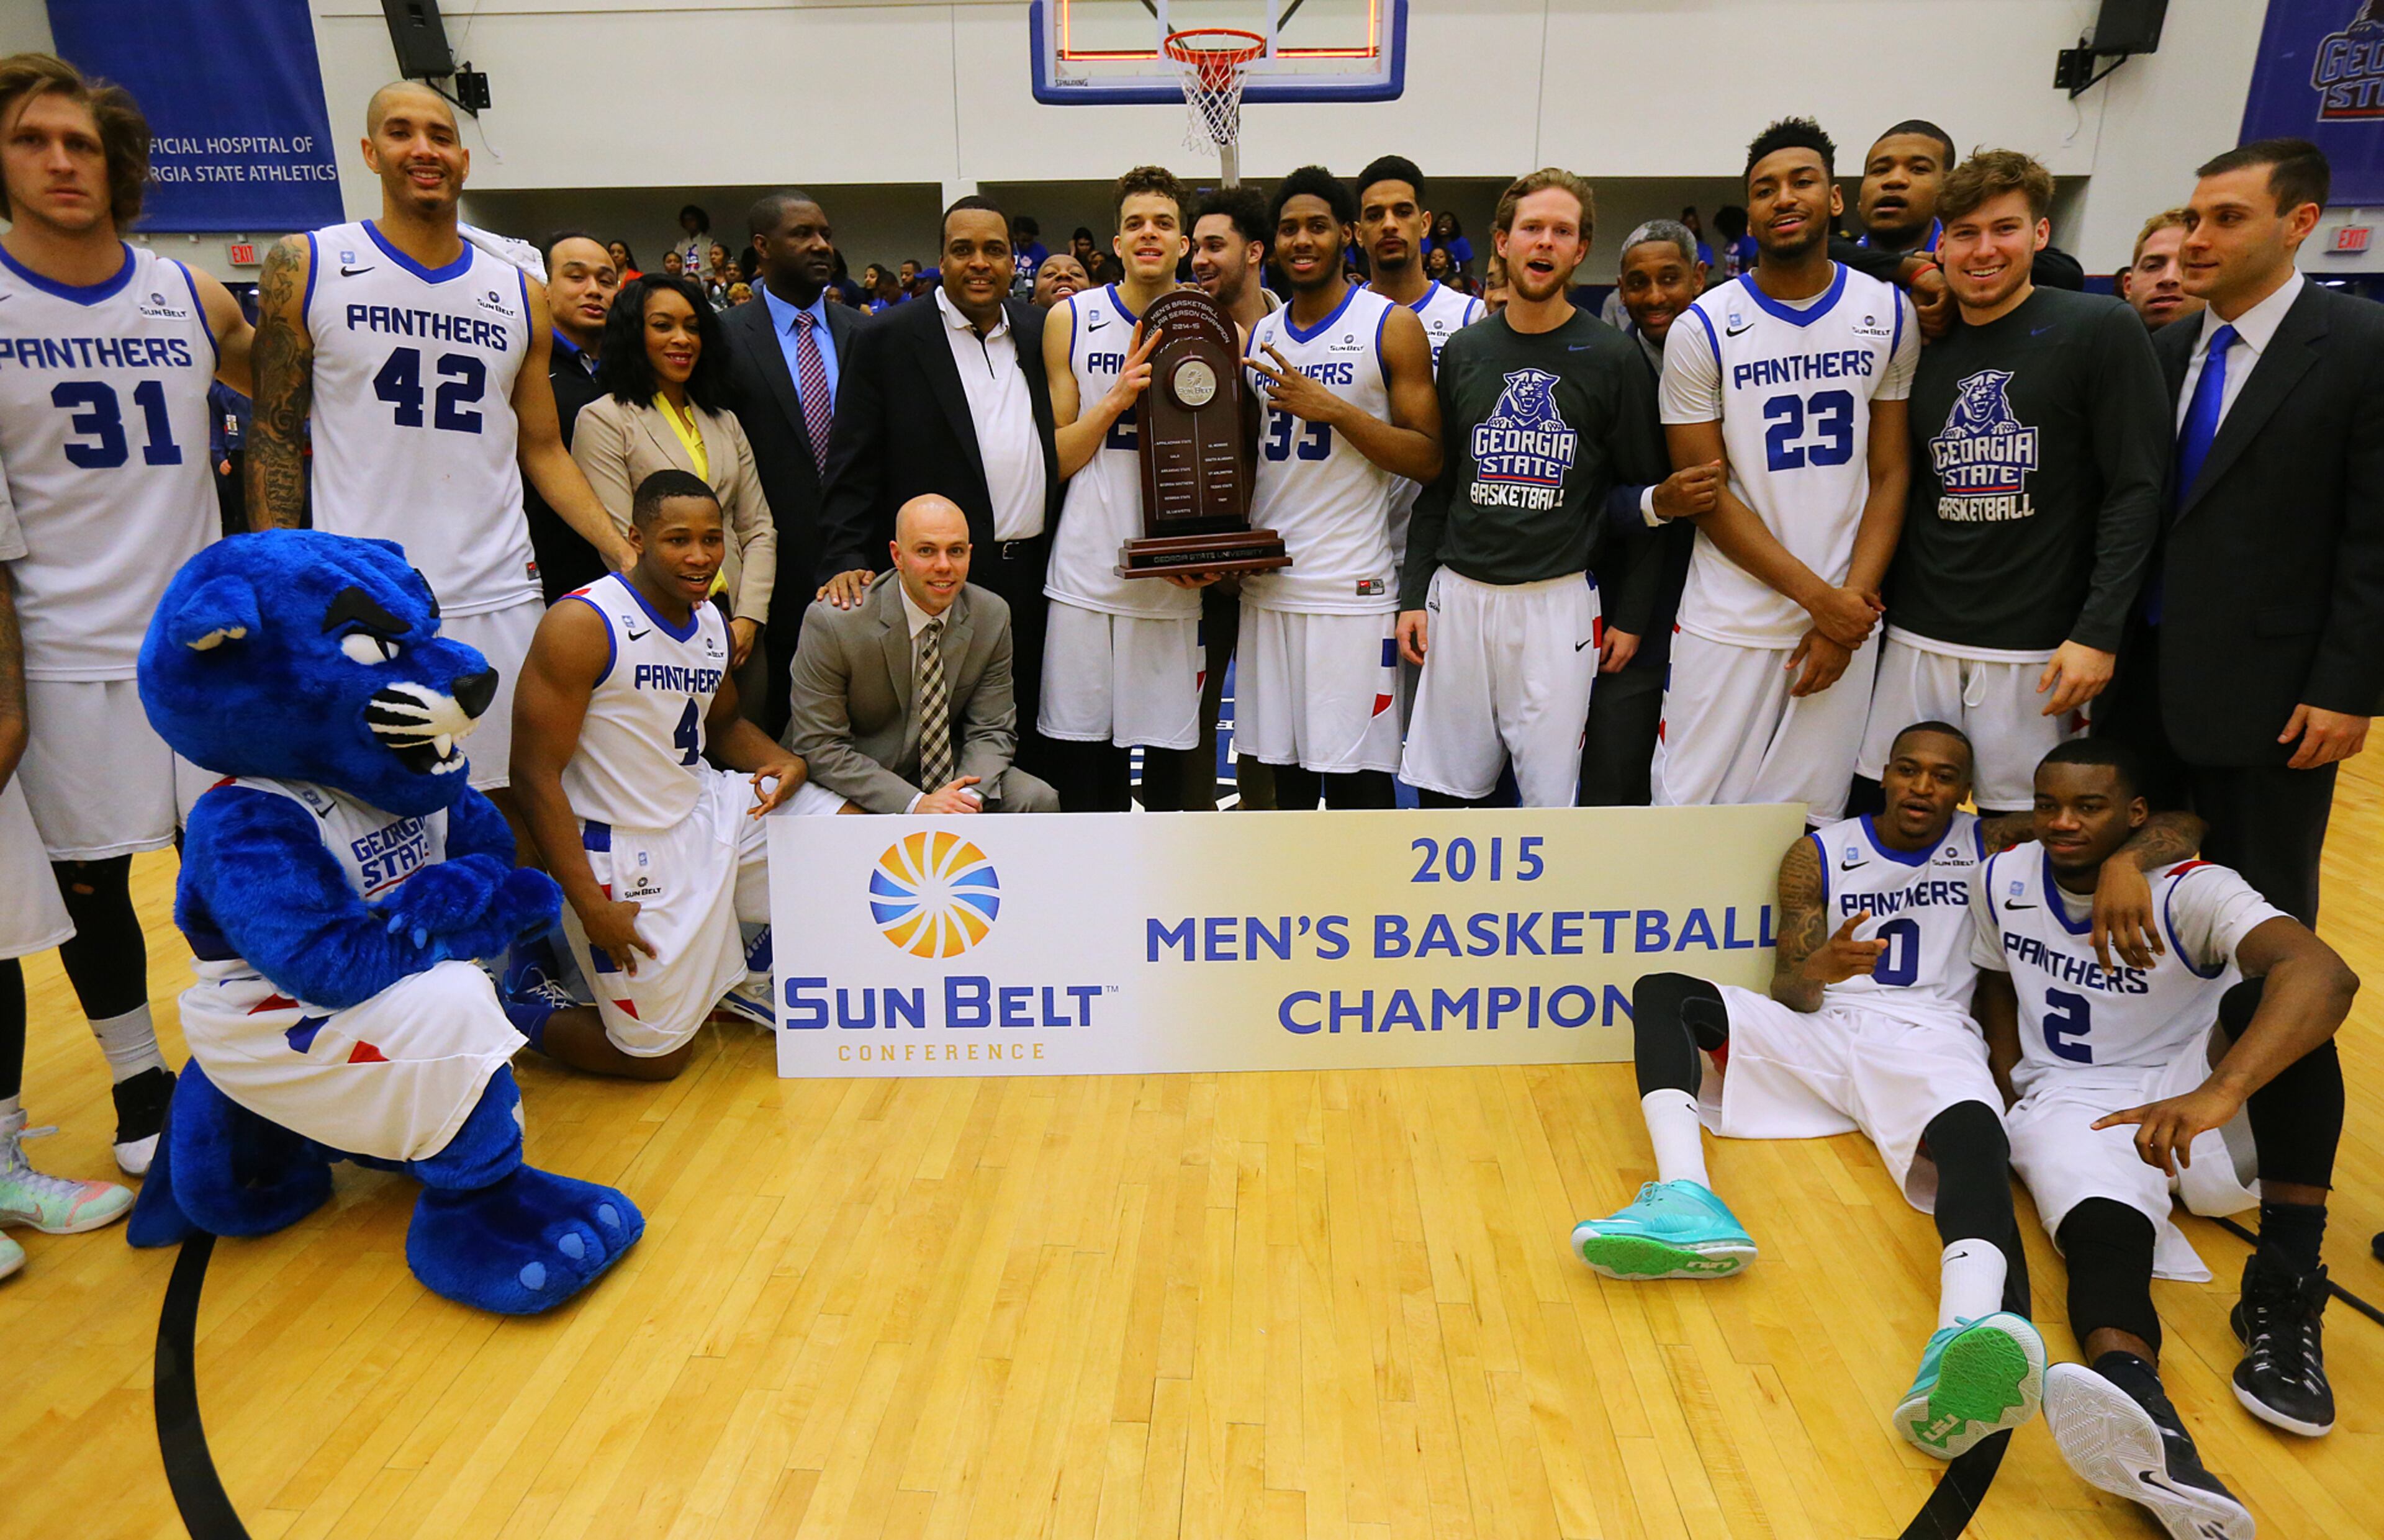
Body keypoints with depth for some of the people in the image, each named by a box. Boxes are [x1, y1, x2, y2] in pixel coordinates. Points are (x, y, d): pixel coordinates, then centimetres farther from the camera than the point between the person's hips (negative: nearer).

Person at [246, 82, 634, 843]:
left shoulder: (521, 295, 10)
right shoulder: (305, 267, 2)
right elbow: (274, 435, 3)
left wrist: (622, 552, 1)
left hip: (497, 599, 2)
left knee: (514, 803, 7)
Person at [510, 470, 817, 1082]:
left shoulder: (712, 621, 4)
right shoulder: (582, 625, -20)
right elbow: (536, 775, -19)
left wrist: (785, 762, -3)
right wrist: (590, 904, -22)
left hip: (710, 809, 7)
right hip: (627, 849, -7)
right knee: (658, 1057, 0)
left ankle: (745, 972, 21)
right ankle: (515, 1011, 24)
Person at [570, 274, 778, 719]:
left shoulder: (722, 419, 18)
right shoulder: (604, 419, -1)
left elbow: (758, 528, 13)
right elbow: (620, 545, -9)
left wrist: (749, 617, -3)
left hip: (738, 630, 5)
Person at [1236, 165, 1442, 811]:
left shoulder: (1391, 326, -1)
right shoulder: (1257, 336, 15)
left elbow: (1428, 459, -7)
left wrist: (1329, 407, -16)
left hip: (1350, 589, -5)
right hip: (1265, 583, 5)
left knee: (1357, 777, -3)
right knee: (1286, 772, 10)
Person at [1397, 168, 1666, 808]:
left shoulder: (1611, 358, 0)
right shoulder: (1464, 351, 10)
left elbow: (1645, 492, 2)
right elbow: (1435, 484, 13)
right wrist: (1413, 593, 7)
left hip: (1558, 601, -3)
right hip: (1459, 595, 3)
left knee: (1552, 796, 0)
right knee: (1440, 788, 7)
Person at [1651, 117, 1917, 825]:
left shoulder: (1890, 315, 7)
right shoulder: (1703, 328, -2)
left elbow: (1889, 475, 6)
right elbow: (1707, 495, -4)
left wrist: (1853, 600, -7)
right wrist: (1819, 597, -9)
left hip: (1846, 618, 2)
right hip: (1731, 623, -2)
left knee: (1807, 824, 5)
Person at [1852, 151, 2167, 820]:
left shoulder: (2100, 330, -4)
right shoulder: (1923, 349, 9)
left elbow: (2137, 490, -7)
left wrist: (2098, 633, -14)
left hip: (2037, 647, -4)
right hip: (1918, 638, 4)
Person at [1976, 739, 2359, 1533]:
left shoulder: (2192, 892, -17)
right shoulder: (2002, 883, 0)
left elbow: (2326, 974, -36)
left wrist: (2217, 1092, -53)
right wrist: (2012, 1096, 3)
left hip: (2195, 1089, -1)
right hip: (2073, 1104, 1)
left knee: (2273, 1002, -33)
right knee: (2103, 1236, -33)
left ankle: (2285, 1290, -29)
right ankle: (2151, 1438, -66)